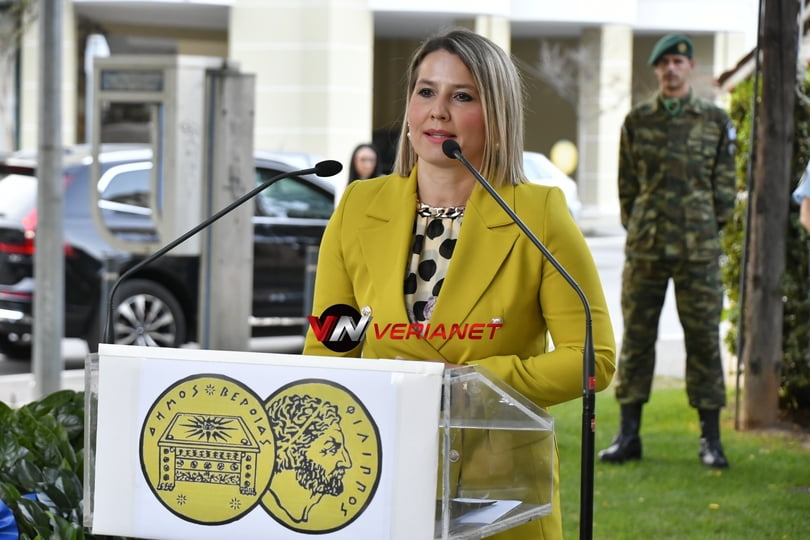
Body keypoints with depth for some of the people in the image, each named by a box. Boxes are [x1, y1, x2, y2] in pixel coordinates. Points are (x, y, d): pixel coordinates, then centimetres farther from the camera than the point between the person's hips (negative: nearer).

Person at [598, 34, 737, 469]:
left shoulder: (715, 121, 4)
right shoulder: (637, 121, 6)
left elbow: (724, 185, 8)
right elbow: (627, 184, 11)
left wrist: (708, 229, 5)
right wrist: (638, 229, 8)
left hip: (698, 249, -1)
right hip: (644, 248, 1)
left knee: (704, 337, 0)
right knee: (636, 336, 4)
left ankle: (710, 439, 7)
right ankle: (628, 436, 11)